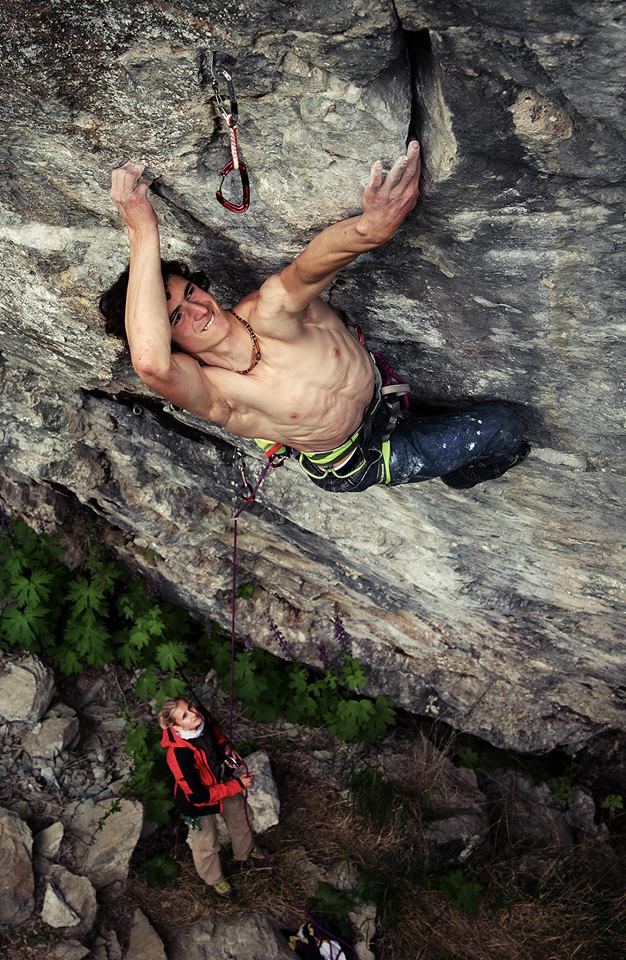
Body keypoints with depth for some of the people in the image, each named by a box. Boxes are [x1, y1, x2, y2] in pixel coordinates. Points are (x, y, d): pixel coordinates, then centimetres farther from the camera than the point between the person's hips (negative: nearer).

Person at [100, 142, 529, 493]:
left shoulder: (268, 314, -27)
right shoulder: (206, 392, -33)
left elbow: (307, 268, -49)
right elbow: (150, 359, -56)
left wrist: (369, 228, -71)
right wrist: (143, 230, -57)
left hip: (385, 394, 3)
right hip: (357, 462, -3)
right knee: (500, 429, -5)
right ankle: (461, 477, 29)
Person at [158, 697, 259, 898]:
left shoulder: (202, 716, -26)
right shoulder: (179, 754, -43)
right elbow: (198, 796, -33)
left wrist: (226, 746, -19)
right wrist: (238, 785, -28)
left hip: (223, 778, 6)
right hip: (198, 800, -6)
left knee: (240, 816, 30)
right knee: (206, 843, 21)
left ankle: (245, 850, 63)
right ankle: (214, 878, 54)